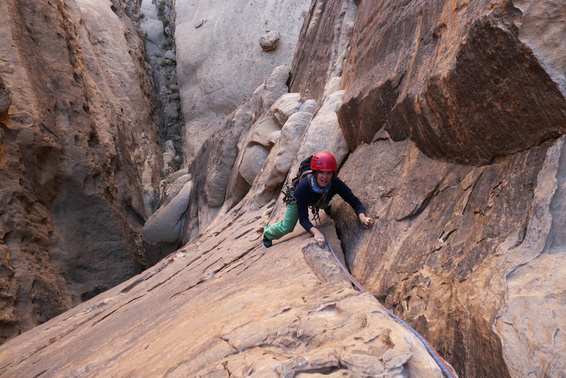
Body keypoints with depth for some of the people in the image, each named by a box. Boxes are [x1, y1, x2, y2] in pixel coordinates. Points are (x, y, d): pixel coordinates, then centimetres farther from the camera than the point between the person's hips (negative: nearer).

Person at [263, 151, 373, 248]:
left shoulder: (336, 184, -39)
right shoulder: (303, 186, -46)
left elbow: (355, 202, -32)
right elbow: (303, 218, -43)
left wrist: (362, 217, -54)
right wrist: (315, 231, -62)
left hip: (320, 201, 3)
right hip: (297, 199, -3)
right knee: (287, 227, -5)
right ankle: (267, 232, 29)